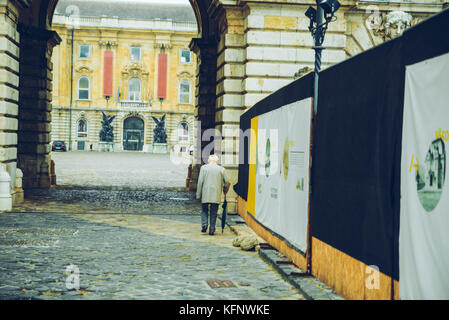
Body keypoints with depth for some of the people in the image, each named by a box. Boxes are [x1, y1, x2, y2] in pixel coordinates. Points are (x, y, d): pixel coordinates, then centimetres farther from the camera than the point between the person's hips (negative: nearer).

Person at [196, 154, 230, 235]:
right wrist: (225, 192, 21)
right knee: (213, 213, 7)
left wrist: (198, 194, 2)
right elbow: (226, 182, 5)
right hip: (216, 195, 1)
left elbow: (200, 181, -2)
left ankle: (204, 225, -4)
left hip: (205, 194, -1)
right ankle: (212, 230, 6)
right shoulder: (221, 169, 5)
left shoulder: (204, 167, 2)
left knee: (204, 210, 15)